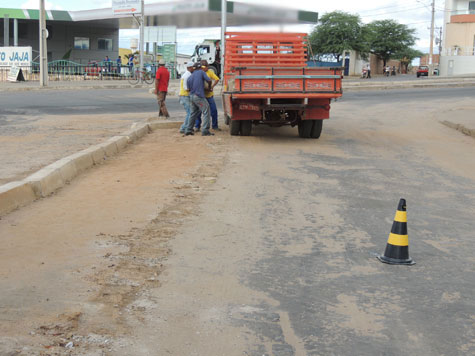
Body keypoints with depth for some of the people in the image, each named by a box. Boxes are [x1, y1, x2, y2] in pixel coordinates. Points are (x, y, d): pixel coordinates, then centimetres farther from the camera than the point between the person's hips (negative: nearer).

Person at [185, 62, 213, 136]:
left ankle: (188, 130, 21)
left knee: (193, 113, 18)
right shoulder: (201, 72, 0)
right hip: (199, 96, -7)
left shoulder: (189, 77, 15)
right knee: (206, 112, -6)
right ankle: (205, 131, -15)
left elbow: (189, 88, 14)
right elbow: (209, 80, -7)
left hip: (192, 96, 7)